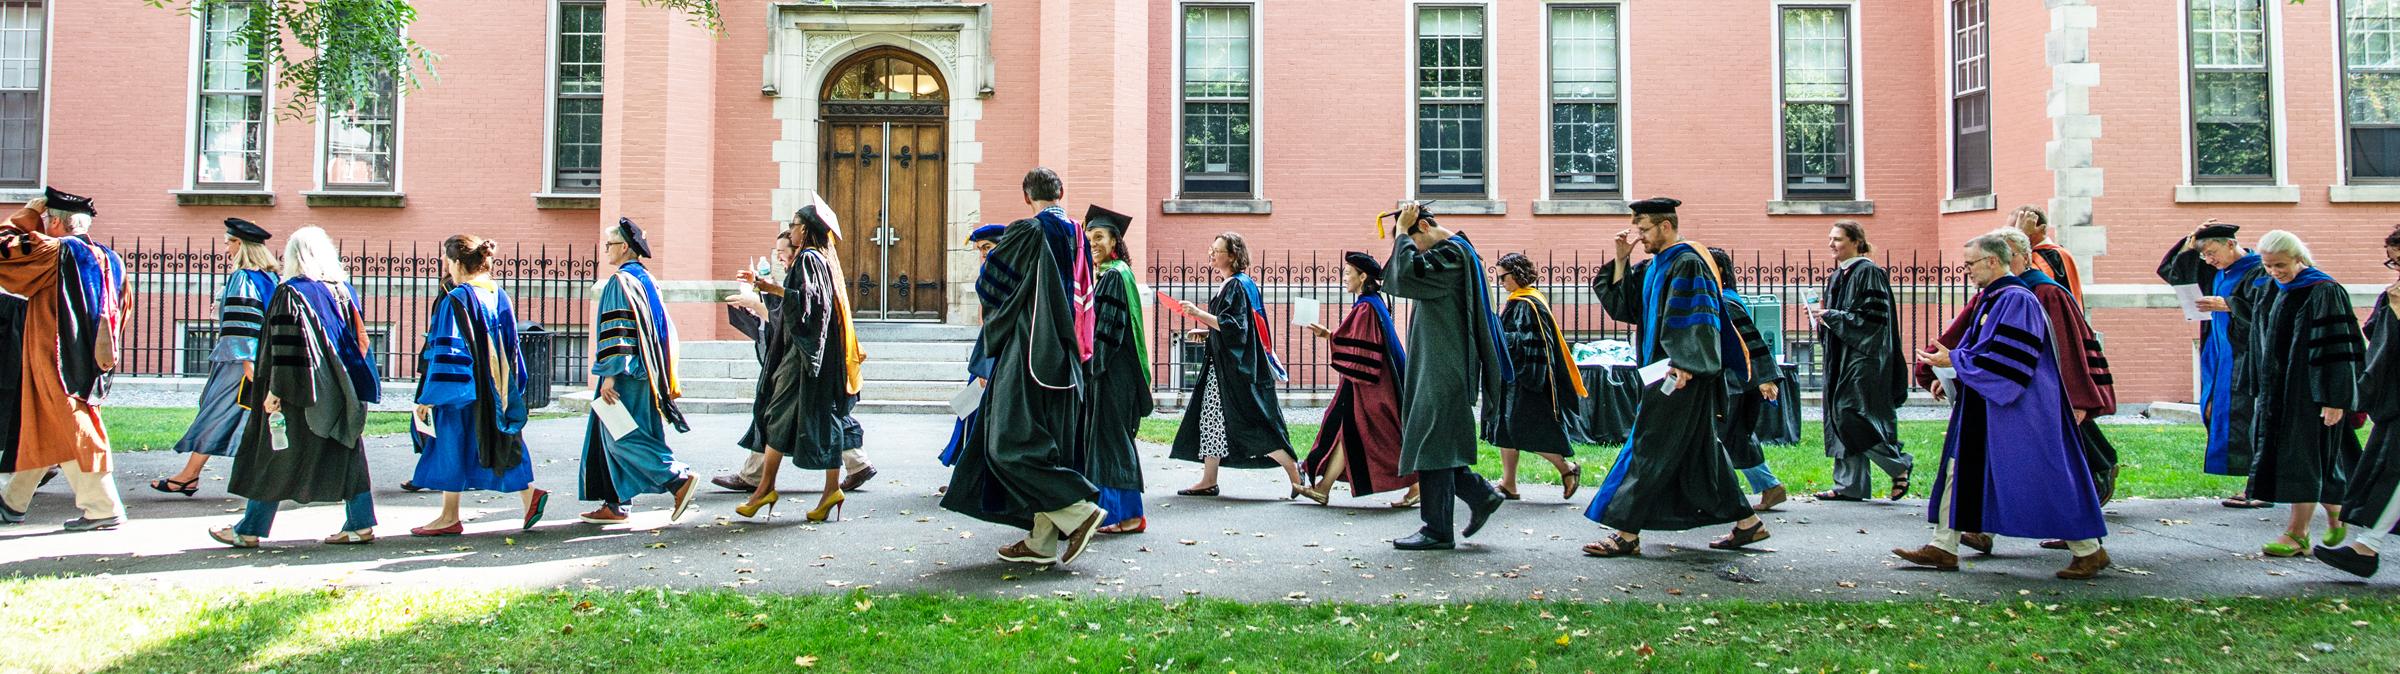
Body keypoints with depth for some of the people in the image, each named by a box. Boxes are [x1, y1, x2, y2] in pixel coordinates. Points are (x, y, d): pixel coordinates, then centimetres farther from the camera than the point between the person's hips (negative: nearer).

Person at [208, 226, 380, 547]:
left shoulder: (290, 293, -11)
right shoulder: (343, 289, 6)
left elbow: (284, 346, -16)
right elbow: (359, 338, 11)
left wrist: (275, 391, -15)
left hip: (300, 390, -5)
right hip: (338, 391, 5)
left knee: (274, 459, 4)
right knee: (346, 454, 8)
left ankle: (249, 530, 13)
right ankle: (361, 525, 5)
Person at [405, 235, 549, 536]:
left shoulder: (455, 300, -15)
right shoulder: (500, 297, 6)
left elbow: (446, 352, -17)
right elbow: (511, 347, 12)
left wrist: (429, 396, -12)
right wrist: (512, 388, 20)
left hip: (462, 386, -7)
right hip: (495, 388, 7)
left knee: (451, 446, 4)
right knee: (495, 444, 13)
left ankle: (450, 518, 12)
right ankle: (528, 494, -2)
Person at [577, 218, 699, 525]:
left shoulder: (620, 281, -13)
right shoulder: (646, 279, 14)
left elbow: (616, 330, -19)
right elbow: (662, 327, 17)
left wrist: (609, 374, -19)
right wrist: (665, 376, 21)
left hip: (626, 374, -9)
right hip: (645, 371, 9)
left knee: (621, 435, -6)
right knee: (609, 436, 13)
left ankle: (679, 478, -15)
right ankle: (615, 505, 13)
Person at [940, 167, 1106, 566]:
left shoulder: (1025, 232, -11)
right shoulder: (1078, 237, 9)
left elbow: (988, 283, -4)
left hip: (1029, 352, -7)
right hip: (1066, 359, 8)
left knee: (1012, 442, -4)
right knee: (1049, 440, 10)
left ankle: (1079, 512, -12)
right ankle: (1043, 540, 12)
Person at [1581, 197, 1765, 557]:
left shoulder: (1687, 263, -12)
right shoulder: (1653, 266, 15)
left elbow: (1696, 319, -20)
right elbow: (1621, 304, 15)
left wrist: (1684, 364, -28)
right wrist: (1621, 260, 7)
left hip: (1682, 375, -10)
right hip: (1666, 370, 10)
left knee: (1650, 450, -7)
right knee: (1700, 453, 14)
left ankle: (1627, 534, -4)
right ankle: (1747, 522, 21)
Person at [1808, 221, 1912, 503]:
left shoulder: (1868, 272, -11)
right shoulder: (1837, 276, 16)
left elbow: (1873, 315, -18)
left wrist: (1832, 316, -18)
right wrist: (1822, 313, 2)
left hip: (1864, 356, -9)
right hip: (1841, 357, 9)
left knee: (1852, 414, -13)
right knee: (1840, 416, 6)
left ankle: (1899, 464, 5)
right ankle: (1849, 485, 9)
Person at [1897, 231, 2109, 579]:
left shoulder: (2017, 300, -17)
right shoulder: (1989, 299, 13)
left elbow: (2004, 358, -23)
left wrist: (1954, 360, -16)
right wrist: (1950, 369, 8)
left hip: (2018, 408, -10)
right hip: (1983, 408, 10)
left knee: (2043, 477, -2)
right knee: (1962, 470, 7)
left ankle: (2088, 550, 11)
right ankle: (1944, 547, 10)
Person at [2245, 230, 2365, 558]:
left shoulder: (2325, 293, -13)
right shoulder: (2281, 294, 11)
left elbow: (2337, 349, -16)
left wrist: (2334, 399, -19)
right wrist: (2266, 391, 19)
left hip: (2312, 391, -8)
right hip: (2282, 390, 8)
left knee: (2305, 457, -6)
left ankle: (2297, 533, -3)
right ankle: (2335, 519, 28)